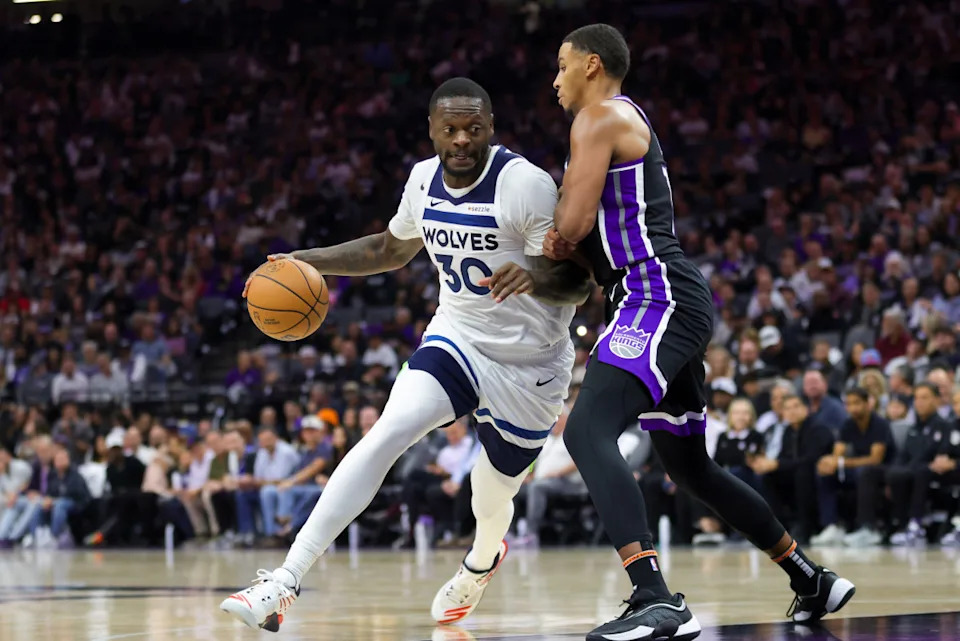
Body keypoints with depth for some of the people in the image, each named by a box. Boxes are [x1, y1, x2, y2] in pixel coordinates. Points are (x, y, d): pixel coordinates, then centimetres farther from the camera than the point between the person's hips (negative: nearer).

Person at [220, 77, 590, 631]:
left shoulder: (527, 185, -22)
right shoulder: (424, 180, -3)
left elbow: (580, 284, -22)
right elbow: (391, 250, 17)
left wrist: (535, 278, -44)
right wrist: (306, 262, 7)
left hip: (529, 362, -3)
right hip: (458, 336, 3)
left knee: (493, 497, 11)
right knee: (386, 435, -21)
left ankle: (483, 561, 53)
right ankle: (285, 583, -29)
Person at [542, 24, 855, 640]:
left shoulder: (600, 117, -6)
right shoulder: (631, 125, 26)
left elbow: (575, 222, -15)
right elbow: (596, 233, 27)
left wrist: (556, 241, 8)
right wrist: (561, 247, 6)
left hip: (658, 300, -11)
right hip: (677, 306, 11)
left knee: (587, 432, -25)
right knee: (690, 465, 22)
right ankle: (812, 580, 31)